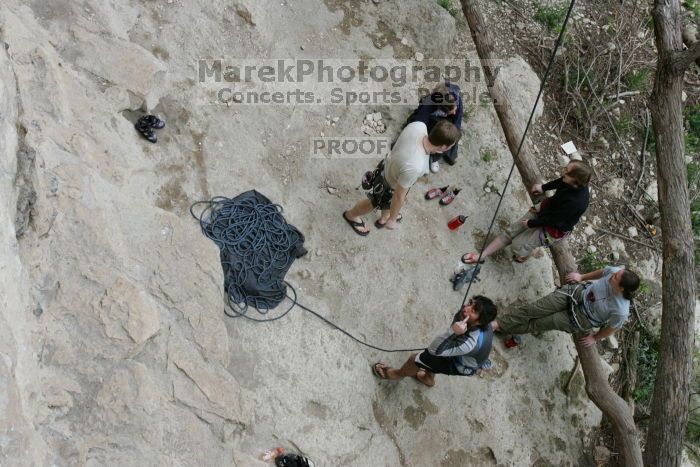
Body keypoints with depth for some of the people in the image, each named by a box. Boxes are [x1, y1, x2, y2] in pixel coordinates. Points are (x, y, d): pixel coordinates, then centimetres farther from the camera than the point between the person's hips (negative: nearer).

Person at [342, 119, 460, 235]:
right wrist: (392, 219, -13)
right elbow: (399, 197, -30)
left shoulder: (419, 125, -29)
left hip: (388, 165, 6)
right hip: (389, 186, -6)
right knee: (374, 204, 29)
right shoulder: (414, 167, -46)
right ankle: (351, 215, 60)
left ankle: (383, 219, 68)